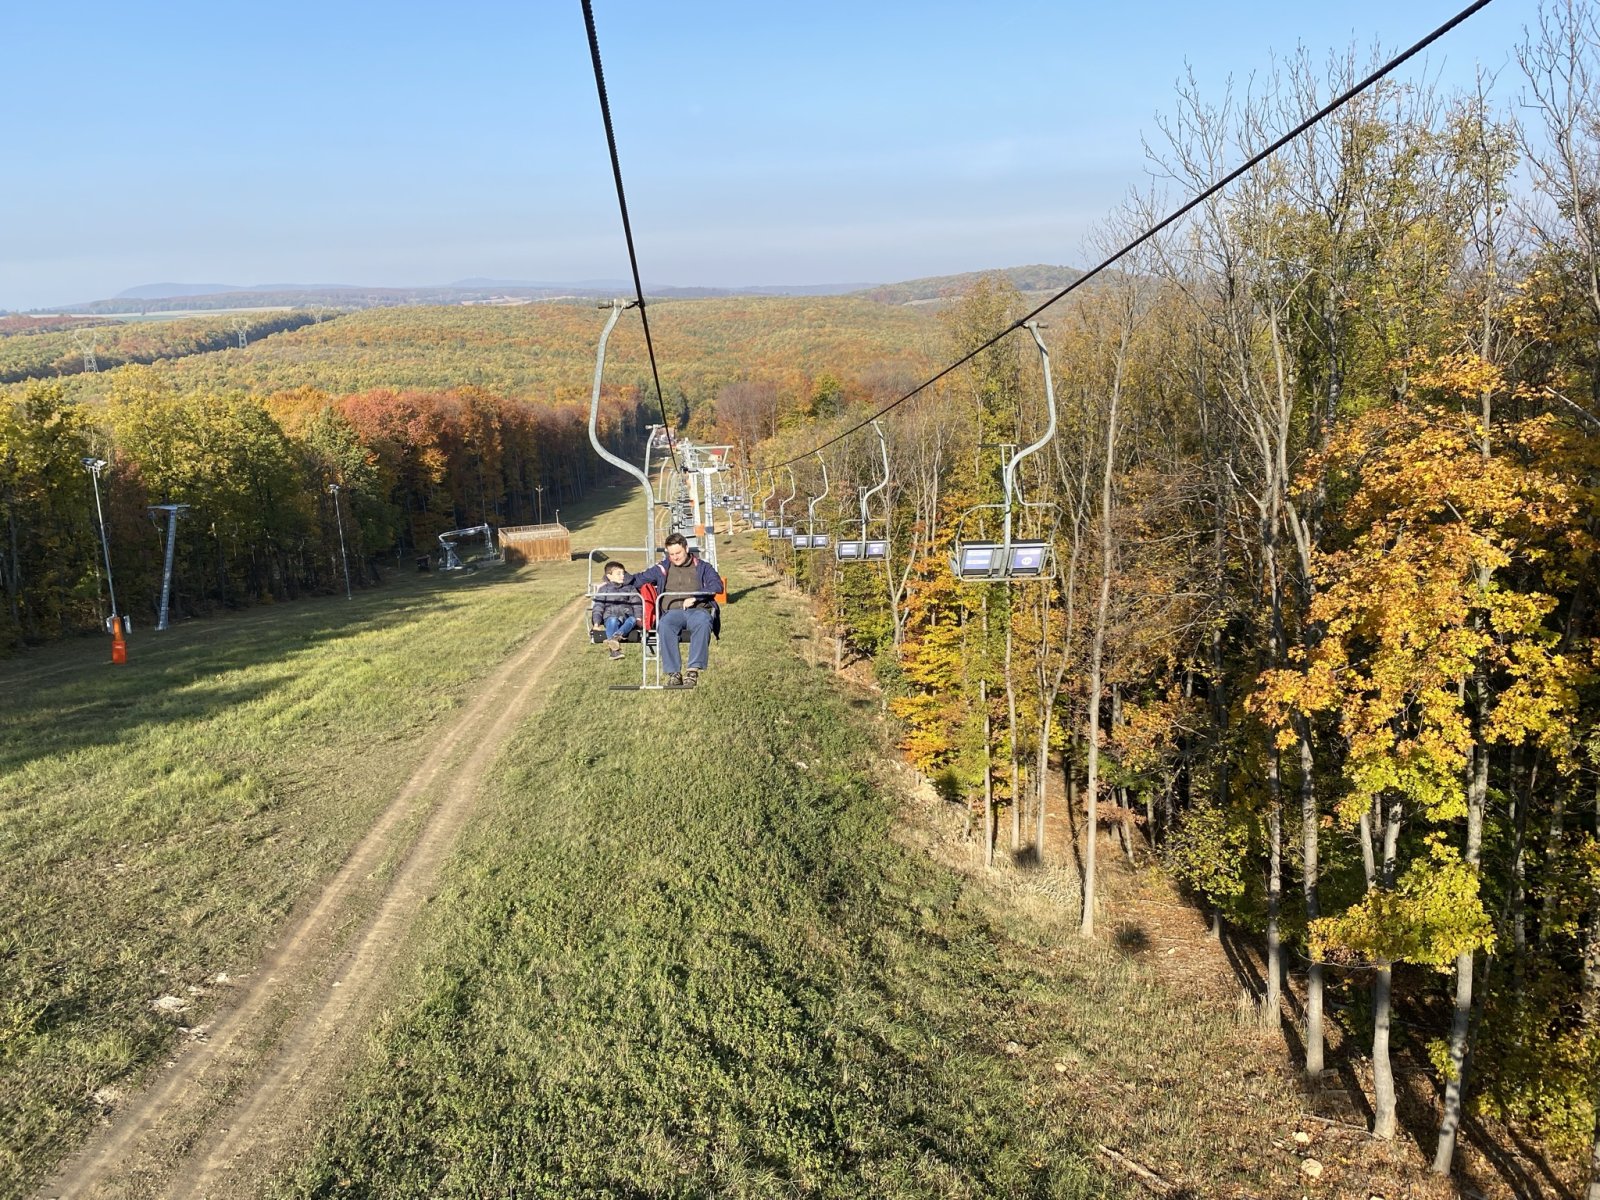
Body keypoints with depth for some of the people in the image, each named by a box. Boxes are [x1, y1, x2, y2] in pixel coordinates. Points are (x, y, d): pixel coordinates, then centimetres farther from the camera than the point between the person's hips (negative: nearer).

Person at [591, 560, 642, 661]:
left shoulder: (630, 588, 22)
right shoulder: (604, 589, 16)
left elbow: (637, 603, 14)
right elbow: (598, 607, 10)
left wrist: (638, 617, -5)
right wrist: (596, 622, -5)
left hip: (627, 616, 2)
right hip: (611, 616, -1)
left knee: (632, 620, -35)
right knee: (613, 621, -38)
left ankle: (617, 636, -64)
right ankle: (615, 649, -58)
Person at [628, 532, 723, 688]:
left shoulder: (702, 567, 15)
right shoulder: (663, 568, 21)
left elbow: (718, 586, 1)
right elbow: (639, 579, 25)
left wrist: (695, 597, -12)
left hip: (698, 610, -1)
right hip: (673, 612, 1)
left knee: (703, 624, -39)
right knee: (664, 625, -36)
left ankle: (694, 669, -41)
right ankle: (673, 672, -35)